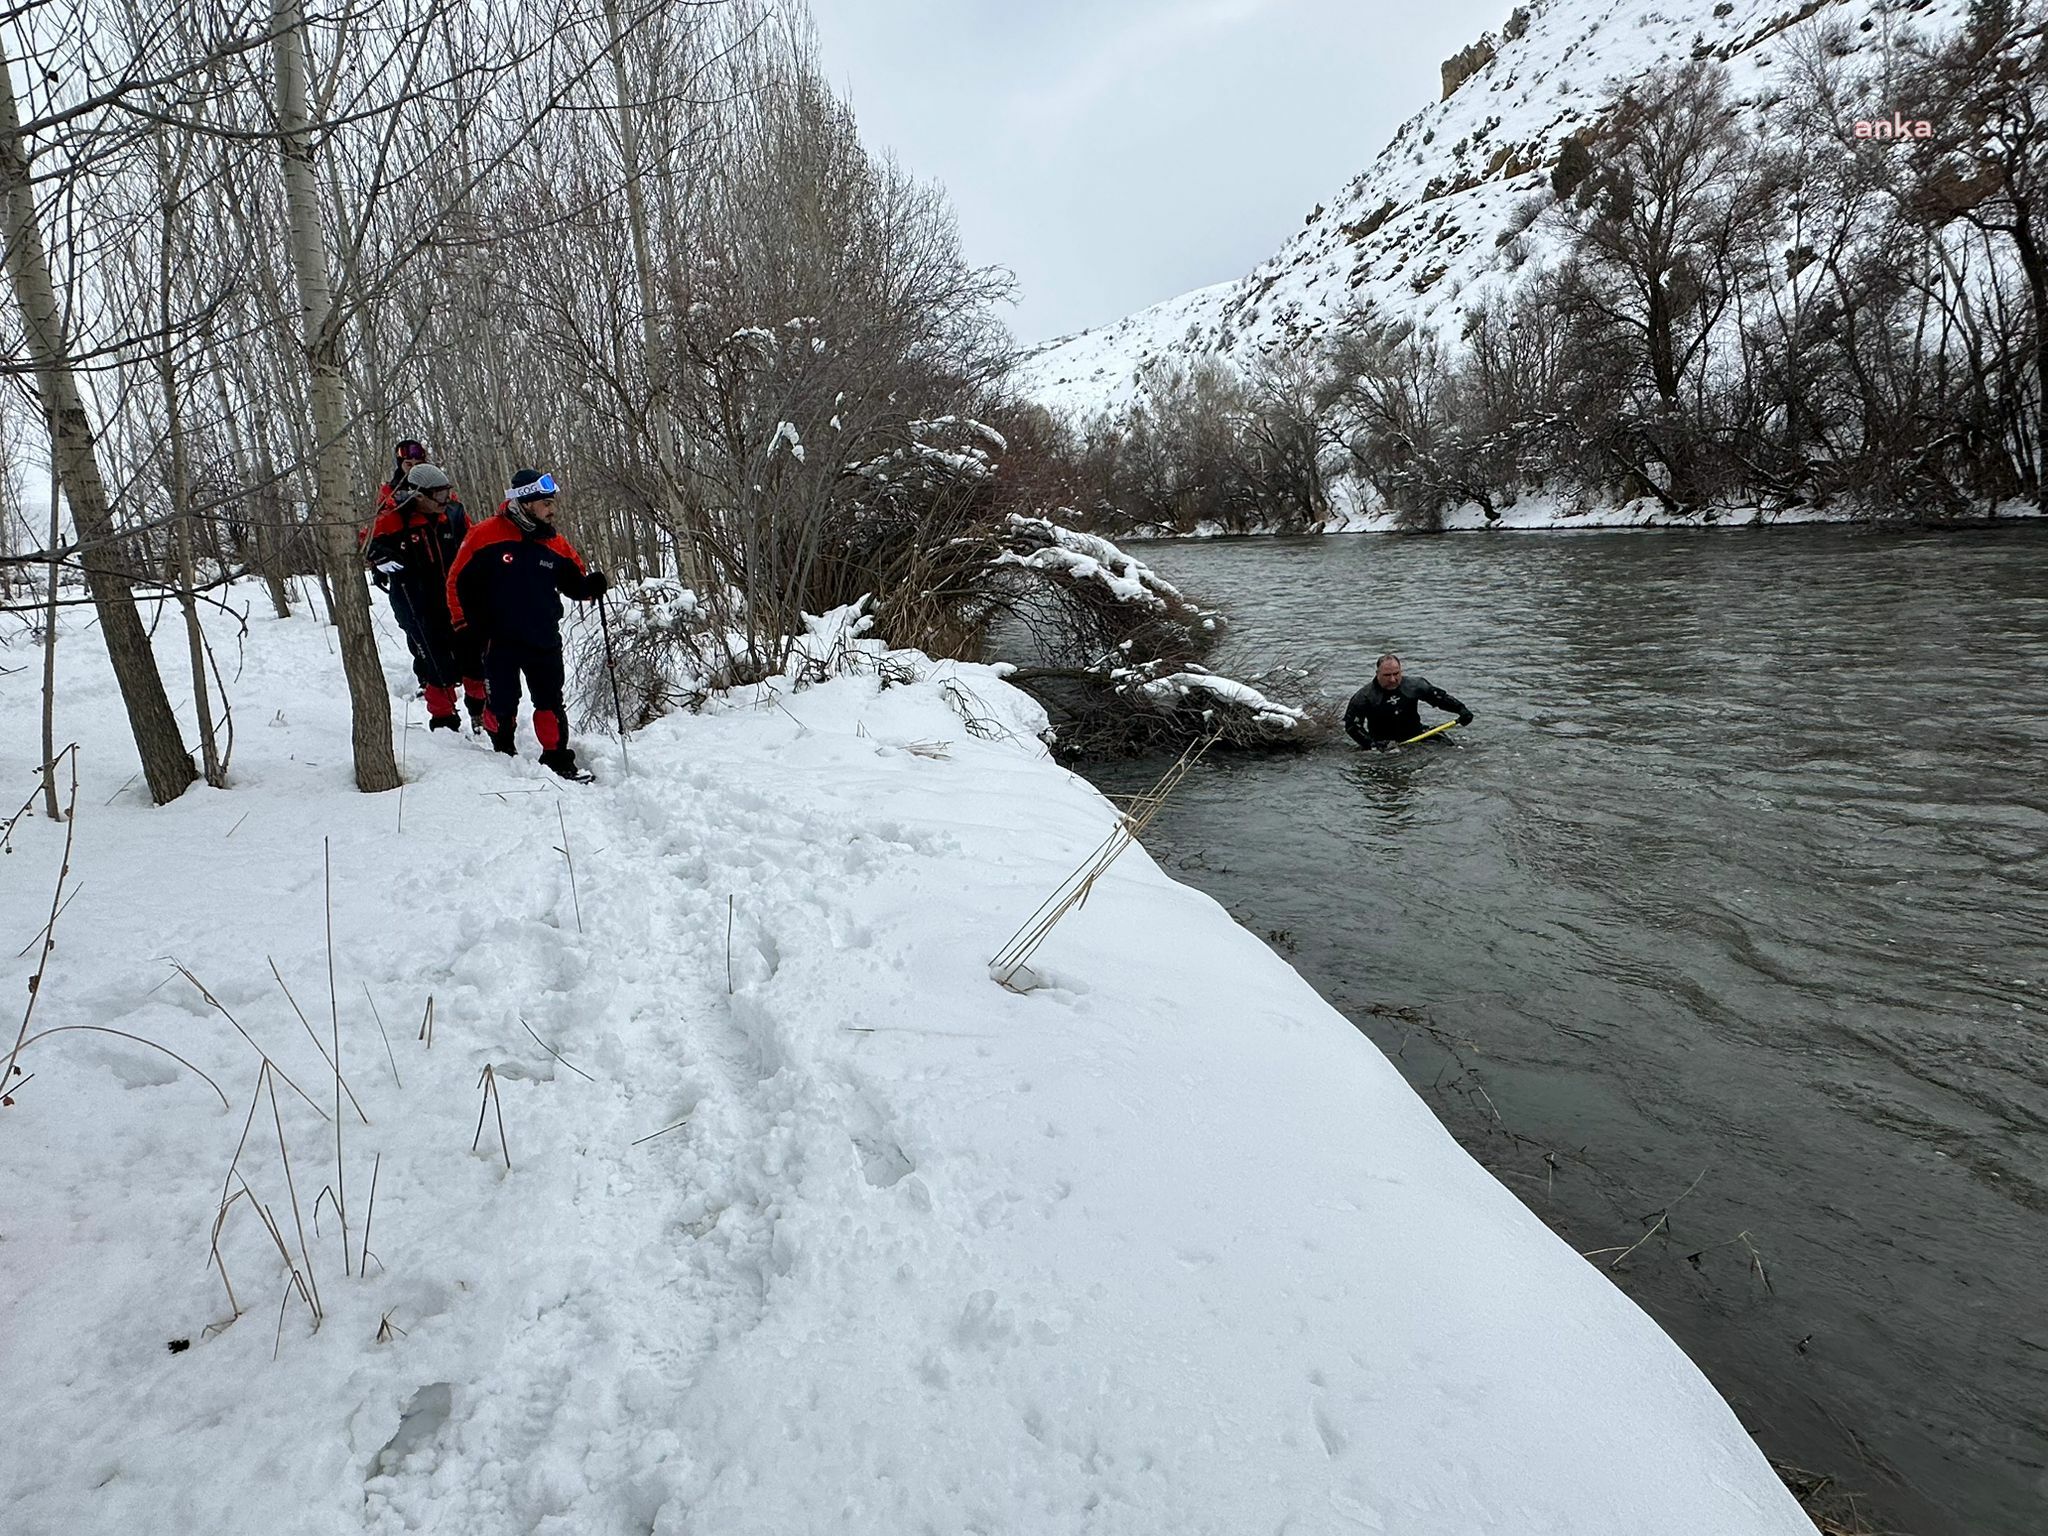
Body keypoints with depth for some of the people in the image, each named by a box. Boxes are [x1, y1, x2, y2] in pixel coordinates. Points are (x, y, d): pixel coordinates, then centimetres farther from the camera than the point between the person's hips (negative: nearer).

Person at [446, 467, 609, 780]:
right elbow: (459, 581, -3)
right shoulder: (487, 535, -10)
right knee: (502, 704, 4)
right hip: (500, 640, -3)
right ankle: (503, 752, 29)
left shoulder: (555, 544, 1)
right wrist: (466, 624, -5)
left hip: (544, 640, 3)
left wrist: (591, 586, -12)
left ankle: (558, 760, 15)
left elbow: (574, 584, 11)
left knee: (550, 702, 5)